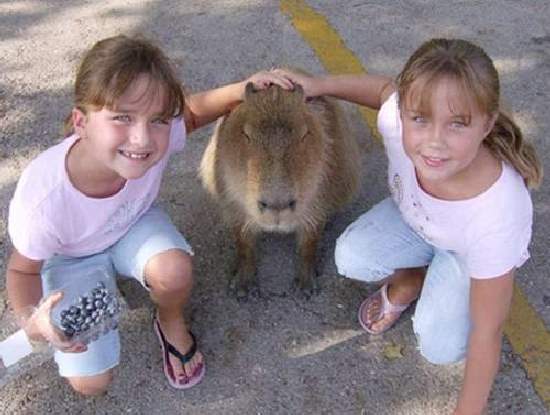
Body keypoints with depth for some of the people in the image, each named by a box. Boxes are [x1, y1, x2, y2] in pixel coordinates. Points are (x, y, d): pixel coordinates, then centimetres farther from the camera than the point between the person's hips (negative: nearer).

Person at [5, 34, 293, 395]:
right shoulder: (43, 199, -40)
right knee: (91, 382, -3)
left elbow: (191, 111, -9)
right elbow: (23, 269, -20)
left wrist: (242, 90, -28)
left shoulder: (157, 133, -35)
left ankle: (171, 325, 3)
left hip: (134, 223, 2)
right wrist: (31, 319, -41)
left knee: (175, 271, -33)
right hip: (72, 256, -1)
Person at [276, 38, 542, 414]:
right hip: (412, 216, 4)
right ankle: (409, 282, 10)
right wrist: (318, 85, -13)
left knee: (440, 347, -20)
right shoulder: (397, 118, -36)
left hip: (470, 252, -3)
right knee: (350, 258, -21)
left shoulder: (497, 215, -43)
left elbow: (487, 332, -30)